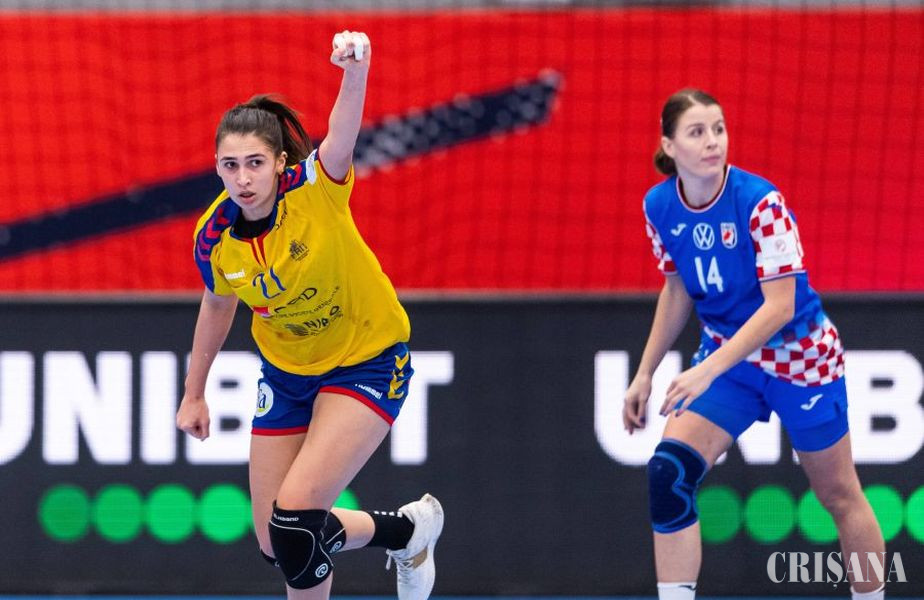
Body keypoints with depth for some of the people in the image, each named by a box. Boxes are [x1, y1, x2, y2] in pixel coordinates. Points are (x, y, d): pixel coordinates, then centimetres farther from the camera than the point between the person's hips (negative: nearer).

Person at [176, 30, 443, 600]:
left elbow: (343, 134, -48)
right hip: (287, 374, 5)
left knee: (294, 517, -18)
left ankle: (410, 529, 12)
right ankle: (407, 528, 31)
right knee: (276, 542, 5)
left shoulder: (315, 190, -26)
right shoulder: (215, 238, -13)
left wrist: (355, 69, -68)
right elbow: (217, 307, 9)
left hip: (369, 362, -5)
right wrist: (194, 394, 17)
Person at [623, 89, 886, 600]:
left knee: (838, 494, 8)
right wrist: (645, 374, 9)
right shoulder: (660, 205, -9)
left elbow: (780, 305, -28)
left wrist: (707, 371, -36)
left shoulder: (760, 202, -25)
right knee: (669, 471, -17)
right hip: (726, 353, 4)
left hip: (799, 356, -4)